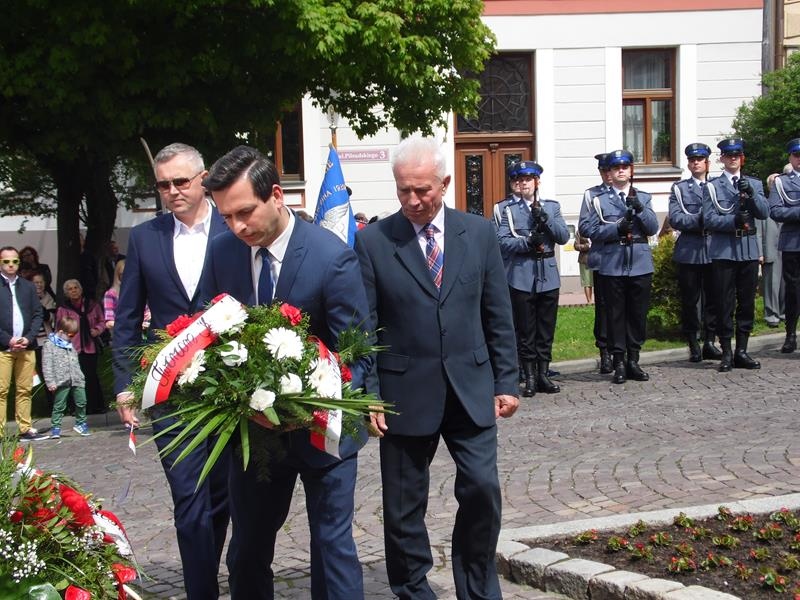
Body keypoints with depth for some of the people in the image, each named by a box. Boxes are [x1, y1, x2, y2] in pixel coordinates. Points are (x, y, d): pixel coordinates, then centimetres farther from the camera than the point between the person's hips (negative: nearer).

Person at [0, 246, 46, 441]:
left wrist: (28, 338, -2)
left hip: (26, 346, 4)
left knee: (25, 390, 5)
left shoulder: (28, 286, 15)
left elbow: (38, 314, 12)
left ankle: (25, 429, 10)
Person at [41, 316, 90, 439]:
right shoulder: (49, 345, -3)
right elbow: (47, 365, -9)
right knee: (59, 406, -1)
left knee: (81, 403, 6)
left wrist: (81, 377, 21)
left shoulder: (70, 346, 20)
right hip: (62, 381, -6)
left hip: (77, 381, 6)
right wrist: (50, 381, -15)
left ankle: (81, 423, 21)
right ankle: (55, 427, 6)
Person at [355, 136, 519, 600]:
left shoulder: (479, 233, 4)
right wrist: (369, 395, -8)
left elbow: (499, 316, 8)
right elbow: (363, 329, -3)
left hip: (471, 390, 2)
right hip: (406, 395, -1)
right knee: (404, 508, 7)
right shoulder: (373, 242, -3)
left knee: (483, 489, -2)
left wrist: (506, 382, 5)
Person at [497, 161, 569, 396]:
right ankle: (530, 378, 7)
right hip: (522, 277, -2)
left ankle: (543, 375, 16)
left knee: (546, 329, 7)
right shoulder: (510, 210, 4)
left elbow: (564, 237, 1)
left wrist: (545, 219, -12)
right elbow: (502, 241, -6)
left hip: (548, 277, 2)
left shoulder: (552, 207, 10)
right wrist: (527, 243, -20)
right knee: (525, 330, 1)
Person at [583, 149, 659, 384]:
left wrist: (639, 209, -15)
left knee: (638, 314, 6)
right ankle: (619, 363, 8)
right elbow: (592, 231, -3)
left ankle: (633, 360, 16)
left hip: (641, 265, 2)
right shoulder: (600, 200, 5)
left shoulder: (643, 197, 11)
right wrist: (617, 227, -16)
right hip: (613, 266, -2)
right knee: (616, 315, 2)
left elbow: (653, 228, 0)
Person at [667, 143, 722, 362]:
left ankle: (709, 342, 12)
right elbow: (675, 219, -5)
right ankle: (693, 345, 9)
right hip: (689, 251, -1)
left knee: (713, 298, 3)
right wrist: (699, 220, -18)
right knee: (689, 300, 1)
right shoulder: (679, 188, 9)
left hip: (714, 250, 1)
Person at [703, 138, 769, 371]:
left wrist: (750, 193, -15)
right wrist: (734, 221, -20)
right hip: (724, 251, -3)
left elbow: (764, 213, 0)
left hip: (749, 249, 3)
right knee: (725, 304, -1)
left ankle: (741, 351, 14)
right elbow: (709, 219, -6)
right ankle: (726, 353, 5)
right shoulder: (712, 187, 4)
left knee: (747, 303, 6)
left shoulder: (754, 184, 13)